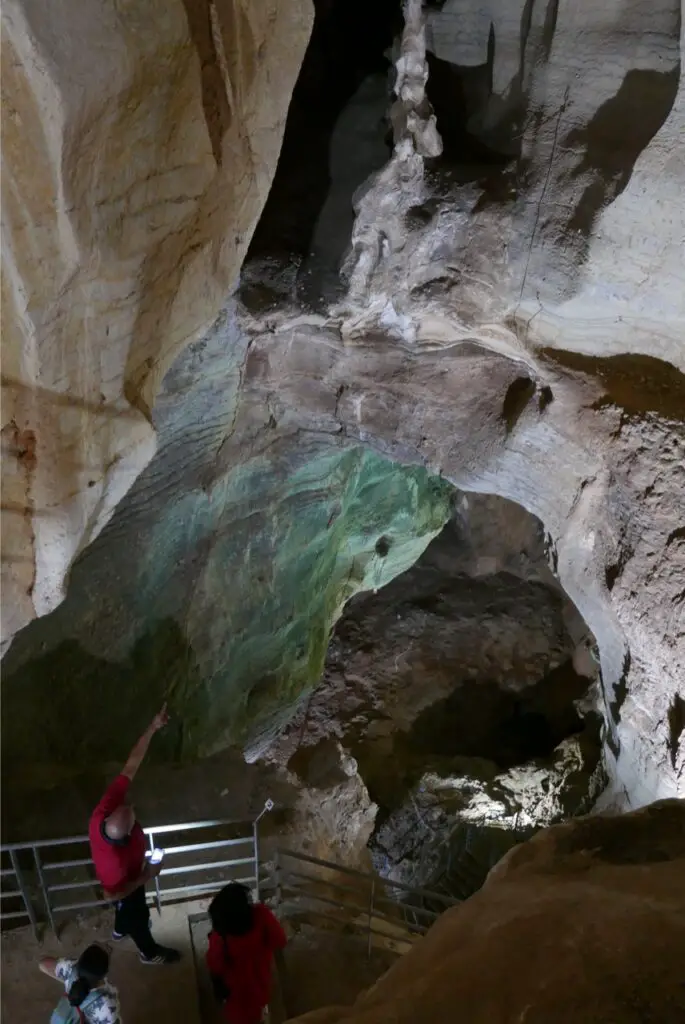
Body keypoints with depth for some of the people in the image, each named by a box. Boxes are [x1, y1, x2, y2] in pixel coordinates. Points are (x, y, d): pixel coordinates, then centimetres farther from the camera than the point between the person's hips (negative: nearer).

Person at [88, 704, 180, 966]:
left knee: (127, 911, 36)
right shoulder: (114, 861, -49)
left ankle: (120, 929, 68)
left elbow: (131, 767, -36)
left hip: (124, 873, 6)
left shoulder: (106, 809, -38)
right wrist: (146, 877, -21)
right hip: (125, 886, -6)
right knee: (138, 915, 25)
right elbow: (114, 895, -29)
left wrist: (152, 728, -39)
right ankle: (150, 952, 56)